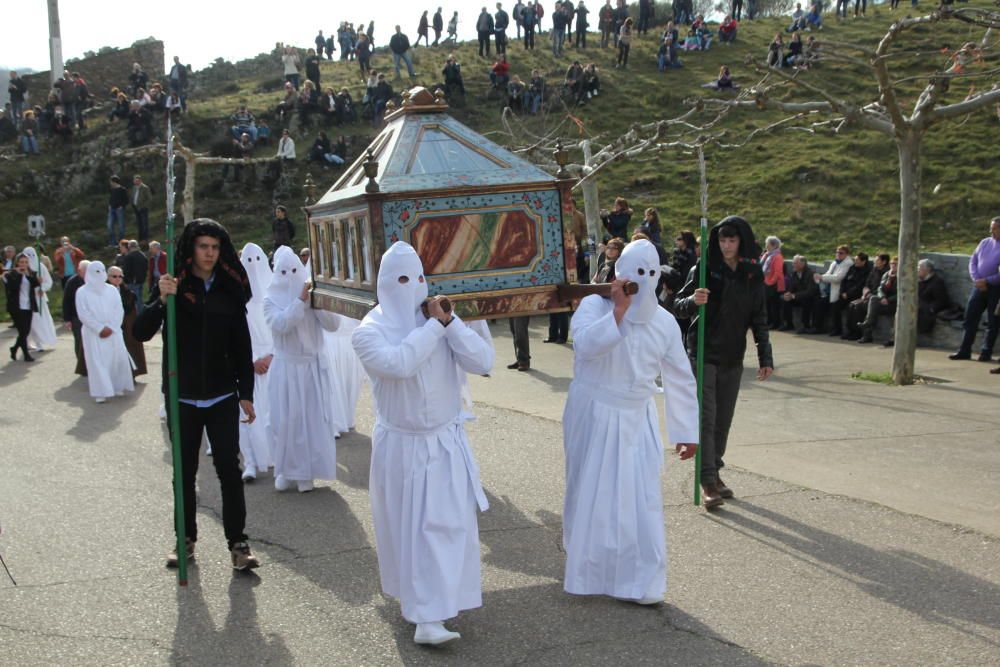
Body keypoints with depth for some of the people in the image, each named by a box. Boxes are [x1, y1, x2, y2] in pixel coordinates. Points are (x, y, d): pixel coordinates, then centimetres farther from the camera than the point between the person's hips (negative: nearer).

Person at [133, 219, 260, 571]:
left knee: (229, 469, -3)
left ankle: (238, 543, 3)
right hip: (183, 396, 0)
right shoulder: (174, 285, -3)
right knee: (185, 471, 10)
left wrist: (246, 393, 4)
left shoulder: (230, 289, 2)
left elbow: (241, 345, 6)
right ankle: (186, 539, 23)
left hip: (222, 396, 1)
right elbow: (140, 333, -13)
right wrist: (160, 300, -29)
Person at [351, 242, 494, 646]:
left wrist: (448, 322, -18)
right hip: (401, 445, -2)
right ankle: (418, 603, 24)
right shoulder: (369, 332, -9)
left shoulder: (439, 321, 0)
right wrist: (433, 325, -21)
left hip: (446, 441, 2)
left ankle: (430, 617, 9)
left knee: (448, 523, -1)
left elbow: (482, 362, -12)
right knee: (408, 525, 7)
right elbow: (398, 363, -30)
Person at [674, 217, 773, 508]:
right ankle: (707, 482, -7)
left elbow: (759, 319, 7)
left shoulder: (752, 275, 3)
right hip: (703, 354, -4)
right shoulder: (705, 268, -7)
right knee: (706, 417, -8)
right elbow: (679, 304, -8)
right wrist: (692, 300, -31)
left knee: (724, 418, 10)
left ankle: (715, 472, 23)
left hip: (733, 357, 4)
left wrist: (765, 357, 3)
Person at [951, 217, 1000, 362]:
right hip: (979, 286, 5)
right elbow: (973, 261, 9)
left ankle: (986, 352, 12)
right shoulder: (985, 242, 9)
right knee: (970, 317, 4)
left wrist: (986, 281, -17)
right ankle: (964, 351, 10)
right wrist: (976, 280, -6)